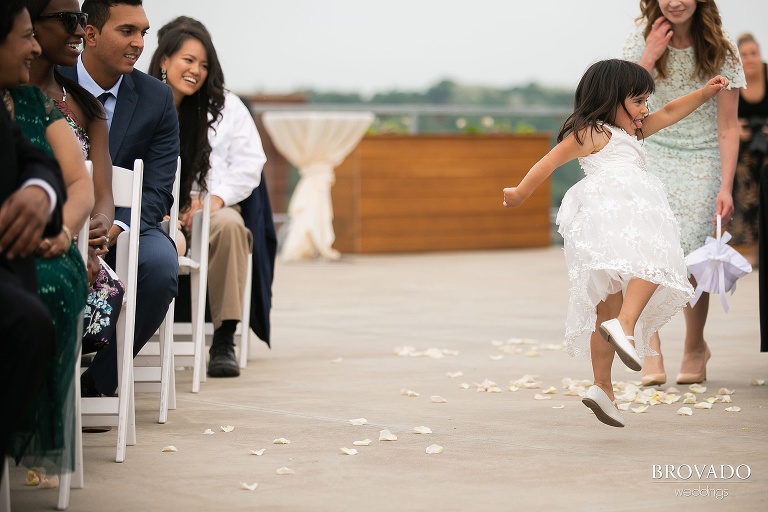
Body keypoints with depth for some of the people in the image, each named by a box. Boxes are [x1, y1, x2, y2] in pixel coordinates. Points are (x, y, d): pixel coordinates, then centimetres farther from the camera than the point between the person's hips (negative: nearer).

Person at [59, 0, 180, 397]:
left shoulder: (157, 99, 1)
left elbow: (157, 192, -4)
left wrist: (113, 230, -26)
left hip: (124, 224, 2)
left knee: (161, 265, -31)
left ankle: (98, 383, -13)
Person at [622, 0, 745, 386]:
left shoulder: (721, 50, -11)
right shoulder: (642, 40, -6)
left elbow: (728, 127, -11)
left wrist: (726, 188, -18)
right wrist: (650, 56, -22)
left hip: (703, 160, -2)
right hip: (654, 154, 2)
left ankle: (695, 348, 15)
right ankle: (652, 352, -17)